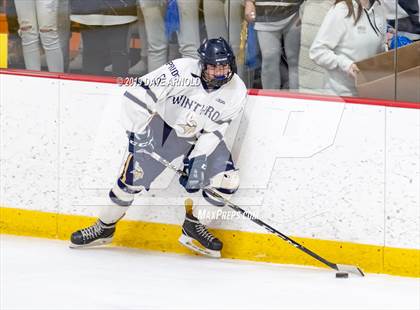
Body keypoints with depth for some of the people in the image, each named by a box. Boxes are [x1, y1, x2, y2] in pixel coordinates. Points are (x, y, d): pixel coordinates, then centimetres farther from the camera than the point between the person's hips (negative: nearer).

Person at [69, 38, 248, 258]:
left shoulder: (236, 91, -16)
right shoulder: (181, 71, -27)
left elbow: (215, 130, -12)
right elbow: (136, 97, -22)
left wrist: (195, 158, -20)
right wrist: (136, 134, -21)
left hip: (201, 138, 3)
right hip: (164, 124, -3)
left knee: (227, 181, -14)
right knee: (135, 176, -15)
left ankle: (192, 226, 7)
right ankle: (105, 227, 7)